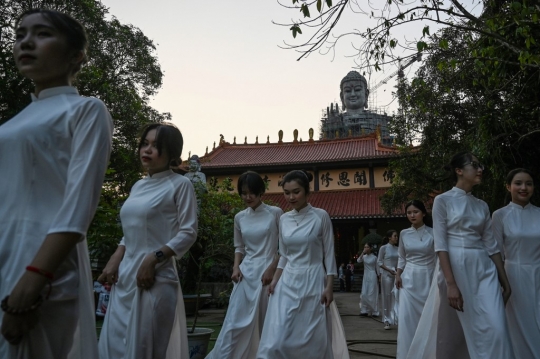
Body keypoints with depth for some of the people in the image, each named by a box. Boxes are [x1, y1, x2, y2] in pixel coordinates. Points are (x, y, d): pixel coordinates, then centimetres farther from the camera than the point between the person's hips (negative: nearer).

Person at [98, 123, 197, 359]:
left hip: (156, 277, -6)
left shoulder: (179, 184, -5)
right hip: (126, 275, 7)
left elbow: (188, 233, -10)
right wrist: (115, 261, 5)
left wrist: (153, 259, -17)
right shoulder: (138, 187, 14)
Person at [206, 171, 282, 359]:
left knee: (267, 323, 5)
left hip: (268, 272, -3)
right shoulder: (240, 217, 7)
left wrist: (272, 268, -10)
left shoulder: (275, 213, -3)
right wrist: (236, 267, 0)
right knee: (235, 321, 1)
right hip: (246, 273, 3)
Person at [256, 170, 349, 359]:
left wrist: (329, 287, -8)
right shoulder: (284, 219, 7)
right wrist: (275, 280, 3)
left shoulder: (321, 216, -5)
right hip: (287, 283, 4)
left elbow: (329, 254, -3)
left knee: (313, 340, 4)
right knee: (277, 339, -2)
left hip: (313, 282, -3)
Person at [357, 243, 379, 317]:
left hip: (372, 276, -3)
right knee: (364, 294, -1)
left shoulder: (374, 257, -1)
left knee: (372, 294, -1)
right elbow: (358, 261, -13)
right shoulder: (364, 256, 6)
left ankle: (374, 312, 9)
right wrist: (363, 253, -16)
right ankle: (365, 311, 6)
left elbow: (377, 268, 3)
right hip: (365, 276, 3)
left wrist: (379, 277, 2)